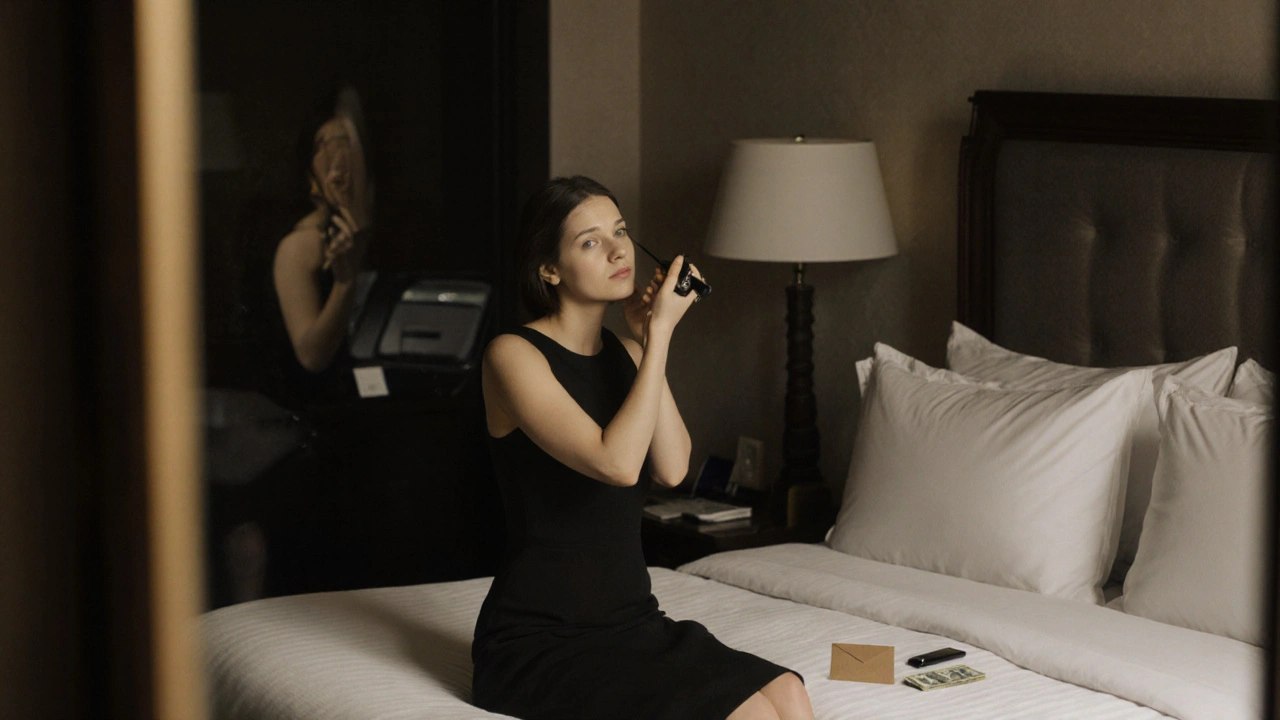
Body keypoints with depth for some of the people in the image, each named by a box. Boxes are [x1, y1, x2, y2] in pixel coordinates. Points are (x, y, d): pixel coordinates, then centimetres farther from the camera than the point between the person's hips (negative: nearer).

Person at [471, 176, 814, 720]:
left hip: (632, 621, 7)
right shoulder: (514, 355, -10)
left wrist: (649, 340, -7)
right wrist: (660, 334, -16)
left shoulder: (626, 353, 12)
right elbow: (616, 463, -22)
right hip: (539, 639, -7)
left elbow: (672, 468, -5)